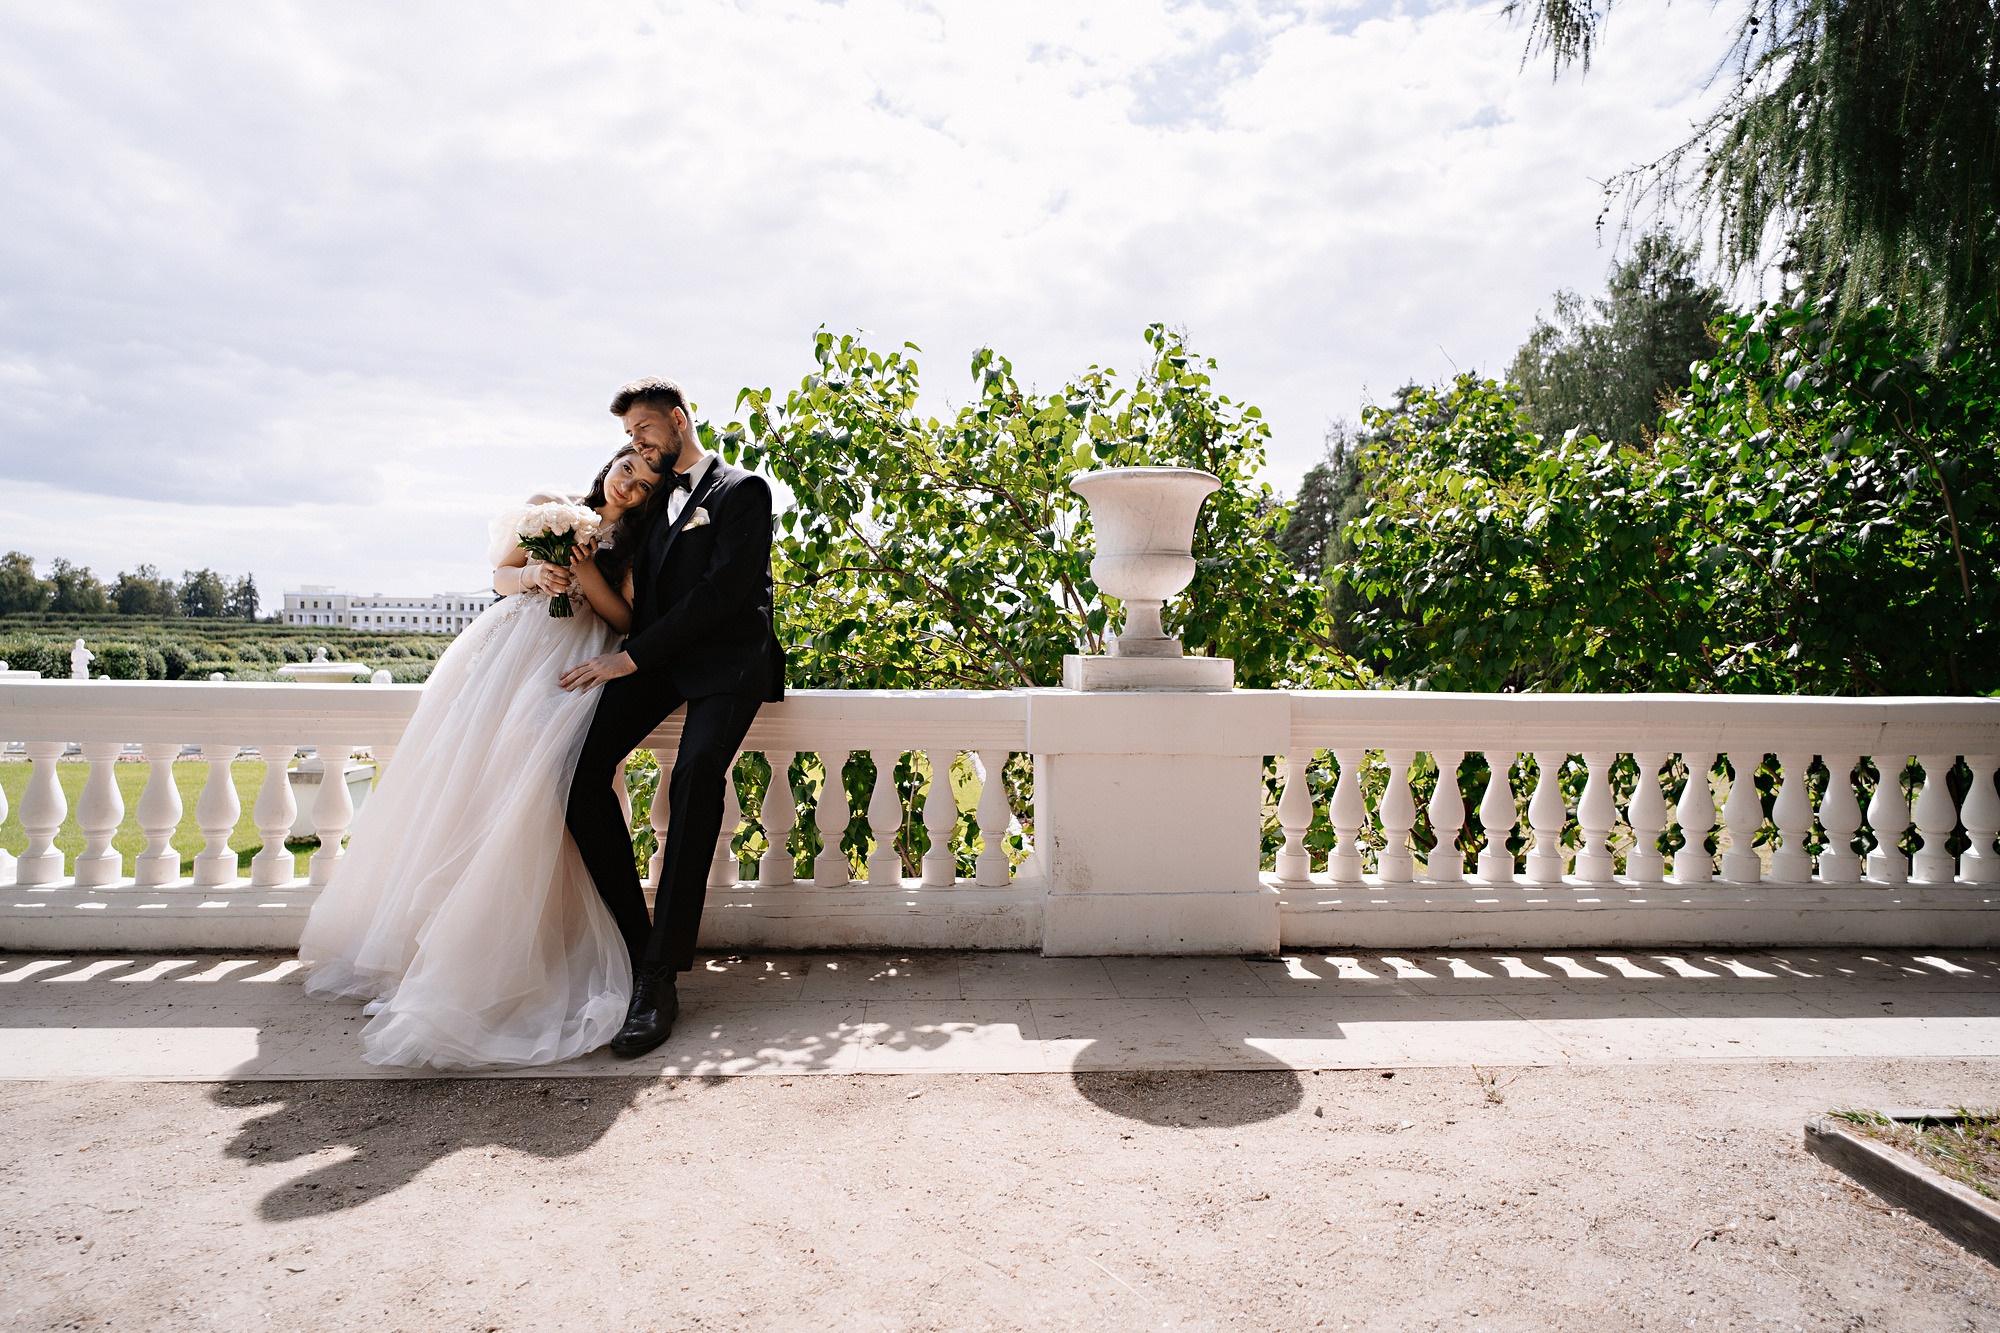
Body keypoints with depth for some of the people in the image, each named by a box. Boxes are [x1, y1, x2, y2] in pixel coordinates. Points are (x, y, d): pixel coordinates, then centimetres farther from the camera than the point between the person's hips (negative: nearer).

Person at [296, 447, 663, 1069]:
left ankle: (480, 958, -11)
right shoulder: (549, 505, 14)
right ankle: (412, 937, 14)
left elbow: (625, 620, 1)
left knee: (525, 791, -18)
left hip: (571, 667, -3)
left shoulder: (637, 543, 6)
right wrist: (533, 576, -5)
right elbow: (501, 574, 17)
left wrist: (587, 572, -11)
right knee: (454, 779, -1)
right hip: (506, 646, 4)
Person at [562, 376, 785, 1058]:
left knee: (695, 775, -31)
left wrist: (634, 656, -14)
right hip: (654, 657, 6)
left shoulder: (743, 490, 3)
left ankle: (659, 976, -28)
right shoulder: (653, 494, 25)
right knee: (583, 772, -18)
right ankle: (635, 939, -5)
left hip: (726, 657, -6)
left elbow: (723, 589, -11)